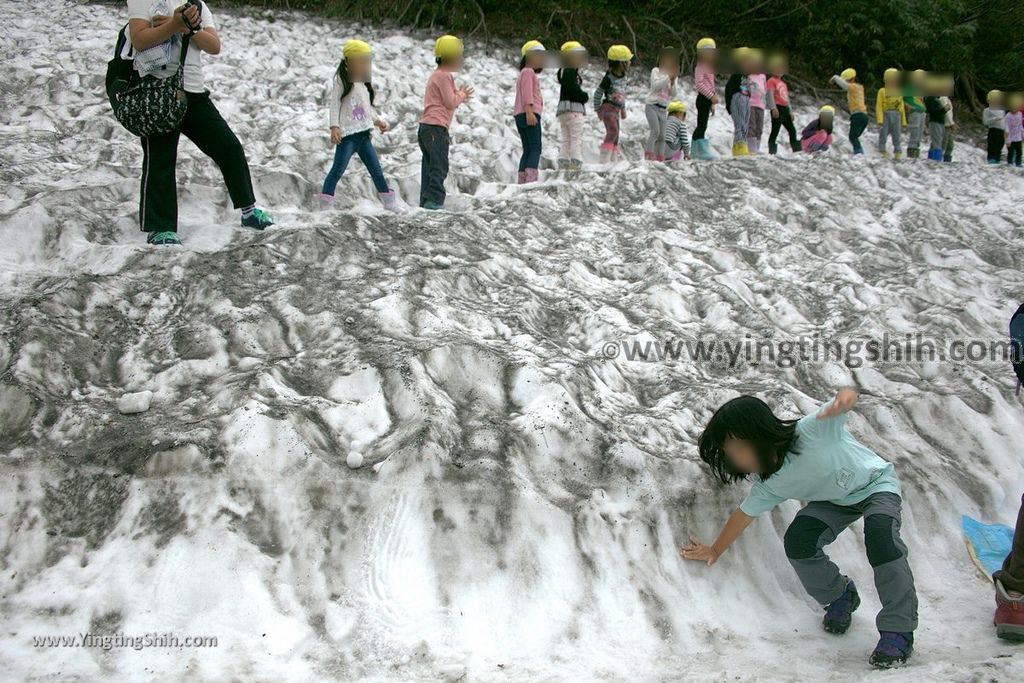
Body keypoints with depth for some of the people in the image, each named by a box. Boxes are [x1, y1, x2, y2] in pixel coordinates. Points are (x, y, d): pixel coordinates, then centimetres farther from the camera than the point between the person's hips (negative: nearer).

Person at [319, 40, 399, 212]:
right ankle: (325, 204, -14)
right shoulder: (341, 82, -3)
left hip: (364, 135, 7)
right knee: (338, 170, -14)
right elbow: (335, 105, -9)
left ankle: (390, 203, 19)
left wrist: (378, 121, 16)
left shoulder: (364, 85, 19)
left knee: (376, 170, 11)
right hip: (347, 134, -7)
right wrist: (334, 127, -19)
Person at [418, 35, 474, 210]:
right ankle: (434, 201, -17)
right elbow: (450, 102, -12)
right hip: (436, 127, -10)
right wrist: (462, 95, 5)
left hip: (426, 127, 10)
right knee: (439, 166, -11)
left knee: (429, 166, 9)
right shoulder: (444, 76, -10)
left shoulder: (436, 75, 23)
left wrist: (459, 95, 15)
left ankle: (426, 201, 8)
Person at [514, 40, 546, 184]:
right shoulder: (528, 71, -4)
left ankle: (522, 180, 3)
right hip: (529, 114, -10)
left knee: (528, 150, 8)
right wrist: (529, 112, -25)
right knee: (535, 147, -15)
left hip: (521, 117, 10)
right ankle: (531, 178, -26)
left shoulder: (526, 73, 29)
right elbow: (527, 93, -16)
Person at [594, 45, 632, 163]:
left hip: (616, 110, 9)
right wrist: (598, 110, -5)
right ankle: (604, 160, -25)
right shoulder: (609, 78, -14)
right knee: (613, 131, -22)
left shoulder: (623, 77, 10)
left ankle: (613, 160, 17)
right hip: (608, 108, -9)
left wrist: (623, 109, 26)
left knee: (615, 137, 10)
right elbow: (598, 94, -8)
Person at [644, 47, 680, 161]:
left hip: (663, 109, 5)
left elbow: (673, 95, 7)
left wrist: (673, 82, -8)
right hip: (652, 105, -5)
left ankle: (660, 159, 11)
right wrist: (668, 77, -18)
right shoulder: (656, 71, 0)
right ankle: (649, 155, -17)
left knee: (662, 136, 4)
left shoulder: (673, 76, 14)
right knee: (655, 130, -22)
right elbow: (655, 85, -16)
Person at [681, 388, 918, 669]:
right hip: (835, 500, 5)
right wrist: (715, 550, 9)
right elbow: (744, 514, -1)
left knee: (880, 532, -34)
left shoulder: (811, 430, -37)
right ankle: (839, 597, 12)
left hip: (876, 484, -5)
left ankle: (898, 630, -24)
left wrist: (844, 399, -70)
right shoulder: (769, 485, -17)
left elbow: (847, 397, -45)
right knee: (798, 540, -17)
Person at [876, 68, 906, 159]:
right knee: (883, 135, 0)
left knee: (897, 136, 1)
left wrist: (903, 122, 13)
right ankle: (883, 152, 9)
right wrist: (880, 120, -13)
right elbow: (879, 107, -2)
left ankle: (898, 153, 6)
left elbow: (902, 108, 16)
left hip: (896, 117, 2)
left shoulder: (899, 92, 13)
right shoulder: (882, 91, 3)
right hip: (885, 115, -2)